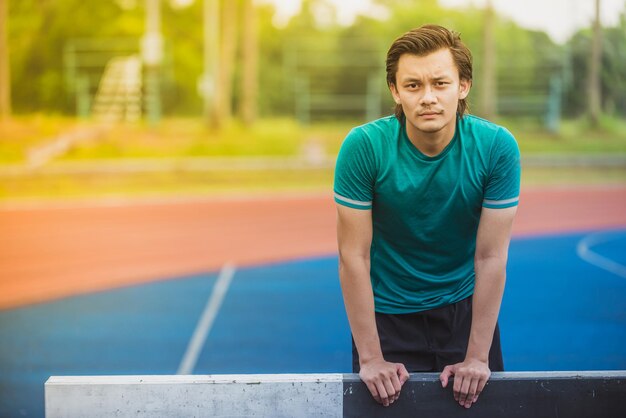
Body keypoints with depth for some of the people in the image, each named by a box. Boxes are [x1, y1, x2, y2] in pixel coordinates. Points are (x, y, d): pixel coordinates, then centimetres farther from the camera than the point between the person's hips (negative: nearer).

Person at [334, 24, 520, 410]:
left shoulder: (497, 147, -18)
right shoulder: (363, 147, -21)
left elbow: (491, 258, -15)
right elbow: (354, 256, -17)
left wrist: (477, 357, -14)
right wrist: (371, 359, -17)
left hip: (464, 306, 1)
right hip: (386, 312, -1)